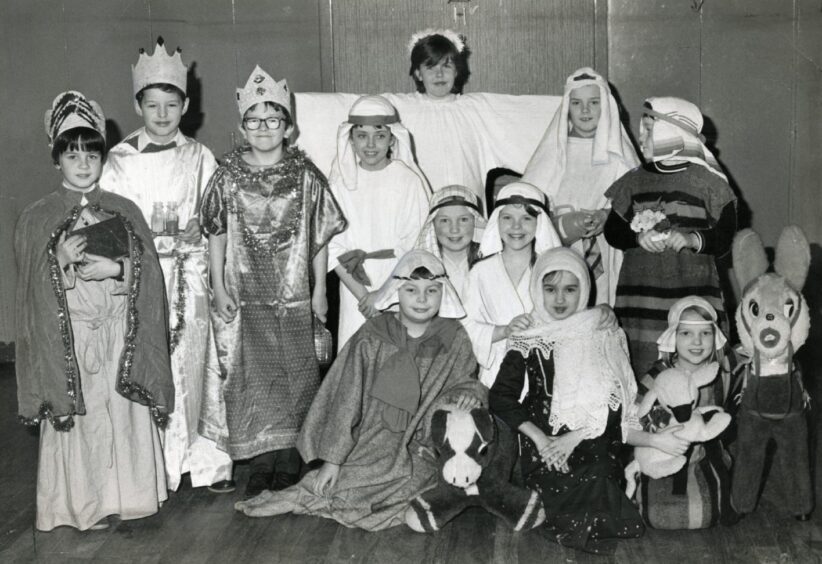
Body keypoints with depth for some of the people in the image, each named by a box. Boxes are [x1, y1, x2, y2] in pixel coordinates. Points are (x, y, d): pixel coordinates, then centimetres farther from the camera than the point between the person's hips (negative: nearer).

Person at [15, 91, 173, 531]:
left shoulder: (125, 212, 6)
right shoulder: (37, 218, 1)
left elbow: (149, 274, 2)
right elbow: (32, 288, -2)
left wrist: (114, 268, -14)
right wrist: (60, 261, -17)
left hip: (121, 333, 2)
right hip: (70, 336, -1)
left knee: (125, 413, 4)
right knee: (79, 418, 2)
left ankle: (127, 495, 19)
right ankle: (83, 504, 16)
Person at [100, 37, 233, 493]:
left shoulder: (199, 158, 6)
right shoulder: (120, 160, 2)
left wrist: (197, 233, -4)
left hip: (188, 274, 1)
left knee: (192, 363, 3)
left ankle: (204, 459, 15)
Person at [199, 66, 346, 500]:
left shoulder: (305, 176, 0)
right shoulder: (228, 177, 0)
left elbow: (320, 236, 3)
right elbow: (216, 234, 5)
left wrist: (320, 289, 2)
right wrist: (218, 288, -1)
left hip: (294, 295, 0)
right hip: (244, 296, 0)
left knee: (294, 374, 5)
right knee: (250, 376, 3)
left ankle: (289, 458, 17)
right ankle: (261, 461, 14)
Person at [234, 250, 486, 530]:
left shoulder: (454, 339, 1)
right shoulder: (372, 337, -5)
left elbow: (464, 381, 16)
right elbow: (348, 400, -6)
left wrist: (468, 393, -10)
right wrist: (333, 459, -10)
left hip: (426, 445, 3)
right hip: (374, 442, -3)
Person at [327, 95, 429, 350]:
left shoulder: (409, 180, -6)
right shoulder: (340, 182, -1)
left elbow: (417, 247, -7)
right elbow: (333, 248, -3)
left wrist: (367, 256, -14)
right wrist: (362, 294, -10)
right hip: (355, 292, 2)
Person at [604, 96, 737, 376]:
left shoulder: (708, 181, 1)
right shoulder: (634, 181, 11)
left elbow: (724, 239, -2)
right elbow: (612, 230, 9)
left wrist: (692, 239, -20)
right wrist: (638, 237, -11)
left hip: (694, 295, -3)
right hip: (640, 297, 3)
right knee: (642, 376, 1)